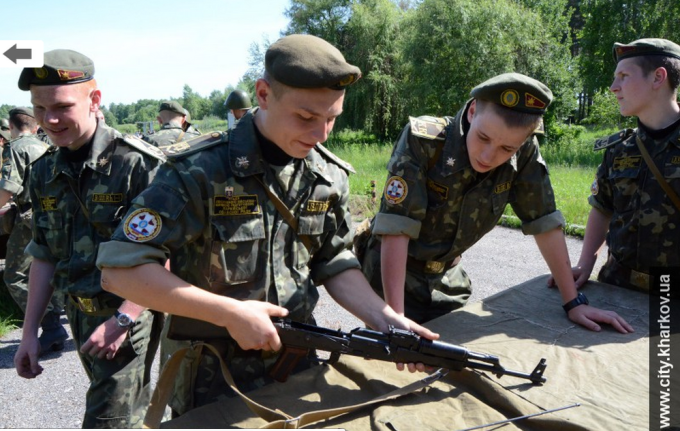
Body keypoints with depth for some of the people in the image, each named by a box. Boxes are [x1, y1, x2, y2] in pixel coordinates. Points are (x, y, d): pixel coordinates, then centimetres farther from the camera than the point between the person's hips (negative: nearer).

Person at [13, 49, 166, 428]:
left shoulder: (140, 164, -17)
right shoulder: (44, 173, 4)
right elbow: (44, 258, 11)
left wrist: (122, 319, -19)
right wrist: (30, 332, 11)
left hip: (130, 314, -6)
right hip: (80, 314, 6)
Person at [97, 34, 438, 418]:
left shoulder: (330, 176, -4)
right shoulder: (200, 173, -20)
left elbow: (336, 267, 4)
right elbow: (120, 271, -21)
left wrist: (387, 320, -11)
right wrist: (230, 313, -23)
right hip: (214, 379, -4)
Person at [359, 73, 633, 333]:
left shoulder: (524, 154, -16)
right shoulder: (422, 140, -28)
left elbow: (544, 223, -8)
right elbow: (396, 229, -31)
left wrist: (574, 303, -8)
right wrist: (396, 318, -35)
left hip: (447, 278, 4)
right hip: (392, 276, -3)